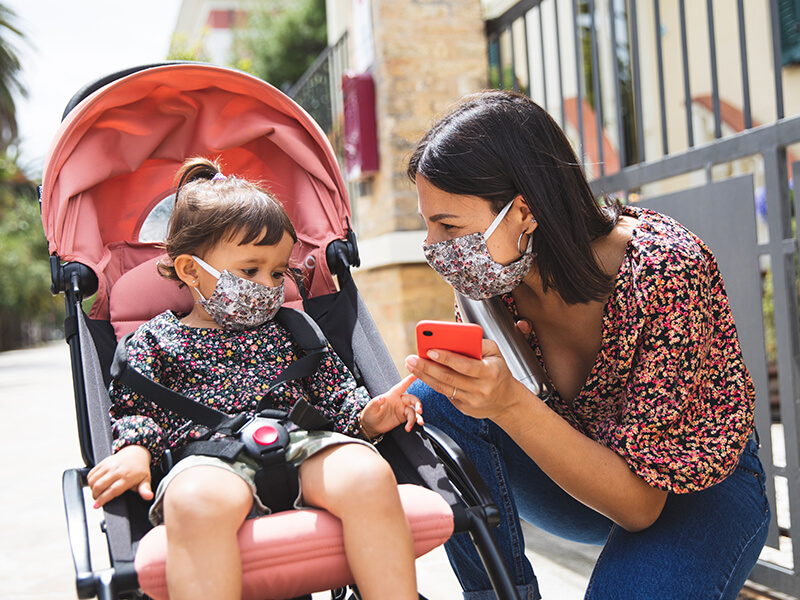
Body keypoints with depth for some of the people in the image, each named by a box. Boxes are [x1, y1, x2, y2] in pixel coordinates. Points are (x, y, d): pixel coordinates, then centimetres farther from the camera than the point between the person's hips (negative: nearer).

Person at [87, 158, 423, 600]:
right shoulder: (155, 339, 18)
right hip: (209, 456, -2)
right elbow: (135, 409, 13)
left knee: (368, 475, -31)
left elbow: (336, 394, 22)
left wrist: (368, 416, 1)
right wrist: (134, 450, -9)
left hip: (304, 446, 3)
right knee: (199, 501, -40)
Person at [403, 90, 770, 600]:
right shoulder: (498, 275, -15)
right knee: (430, 402, -19)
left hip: (698, 494, -4)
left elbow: (640, 503, -28)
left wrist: (511, 404, -41)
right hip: (583, 474, 5)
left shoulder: (666, 272, -30)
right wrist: (476, 380, -26)